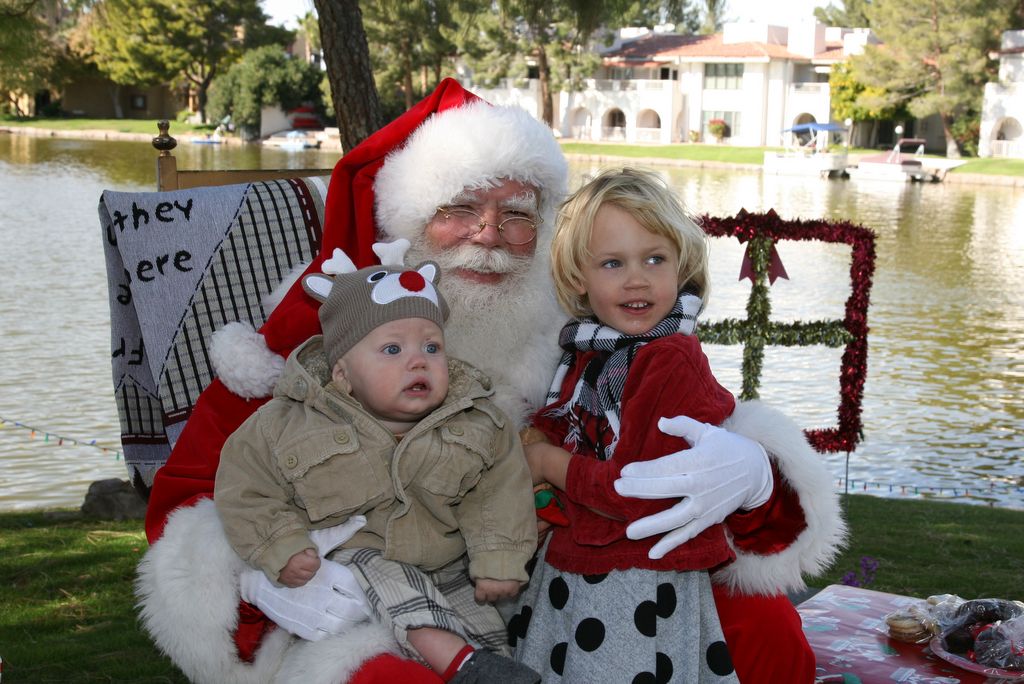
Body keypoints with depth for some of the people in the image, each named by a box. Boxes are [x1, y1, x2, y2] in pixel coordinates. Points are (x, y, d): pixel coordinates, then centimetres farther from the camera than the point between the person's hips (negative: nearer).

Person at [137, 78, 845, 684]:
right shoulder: (320, 324, -8)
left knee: (765, 625, -12)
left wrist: (746, 469, -27)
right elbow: (189, 493, -2)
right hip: (369, 624, -3)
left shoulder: (572, 331, -3)